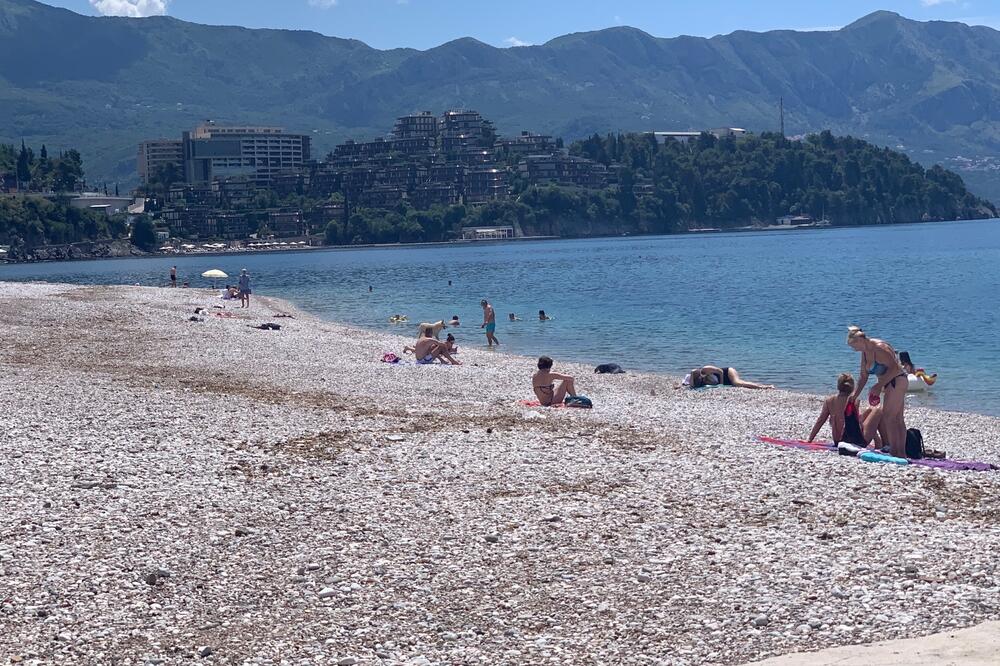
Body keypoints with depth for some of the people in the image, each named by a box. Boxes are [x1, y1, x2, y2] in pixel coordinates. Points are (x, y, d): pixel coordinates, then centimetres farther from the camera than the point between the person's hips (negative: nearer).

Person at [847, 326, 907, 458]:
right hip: (888, 384, 10)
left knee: (888, 417, -11)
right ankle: (901, 452, 12)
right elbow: (863, 376, 17)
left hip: (897, 381, -10)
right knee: (897, 419, 10)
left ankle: (895, 451, -10)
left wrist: (879, 385, -25)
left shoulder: (879, 348, -20)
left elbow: (894, 368, -27)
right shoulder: (865, 352, 9)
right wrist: (855, 394, 12)